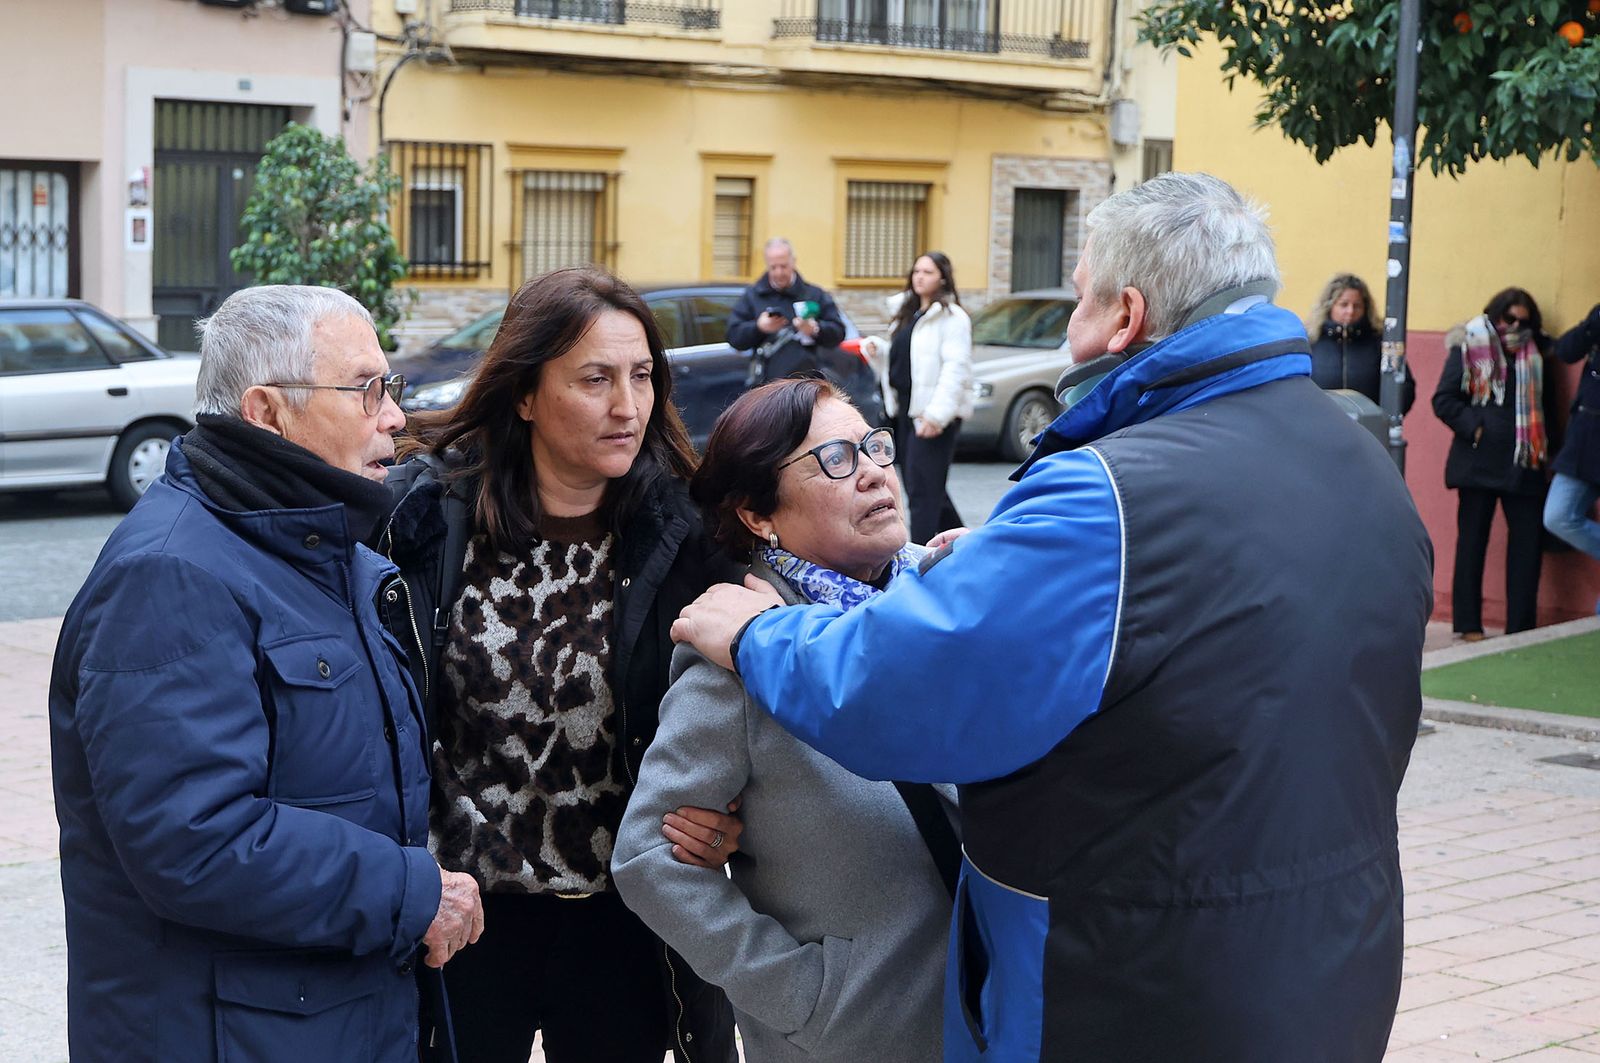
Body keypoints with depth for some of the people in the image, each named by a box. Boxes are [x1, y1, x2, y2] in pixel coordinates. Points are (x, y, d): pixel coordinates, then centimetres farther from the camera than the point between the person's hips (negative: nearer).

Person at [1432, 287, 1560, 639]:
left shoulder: (1535, 355, 12)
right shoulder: (1469, 348, -1)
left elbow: (1546, 405, 16)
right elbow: (1444, 399, -4)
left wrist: (1545, 449, 5)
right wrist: (1474, 427, -14)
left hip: (1524, 463, 4)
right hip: (1479, 461, -4)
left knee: (1528, 540, 1)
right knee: (1472, 540, 4)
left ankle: (1521, 626, 7)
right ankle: (1468, 623, 10)